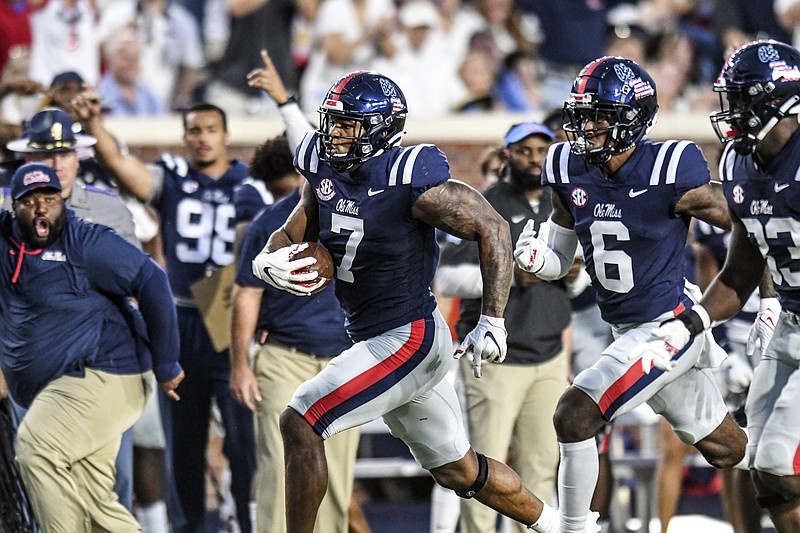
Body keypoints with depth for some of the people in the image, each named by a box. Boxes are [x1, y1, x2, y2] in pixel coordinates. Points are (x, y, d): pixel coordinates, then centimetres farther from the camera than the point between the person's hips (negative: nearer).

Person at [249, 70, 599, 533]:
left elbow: (493, 229, -15)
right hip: (374, 339, 9)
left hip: (410, 339, -9)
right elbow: (292, 234, 12)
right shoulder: (325, 169, 2)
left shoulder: (410, 179, -20)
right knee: (458, 471, 20)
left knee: (300, 424, -17)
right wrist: (269, 263, -13)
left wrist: (493, 321, -18)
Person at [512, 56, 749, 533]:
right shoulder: (571, 171, -2)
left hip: (670, 323, -7)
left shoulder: (670, 172, -20)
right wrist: (534, 257, -14)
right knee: (728, 451, 18)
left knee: (574, 416, -18)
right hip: (629, 330, 7)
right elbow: (560, 261, 9)